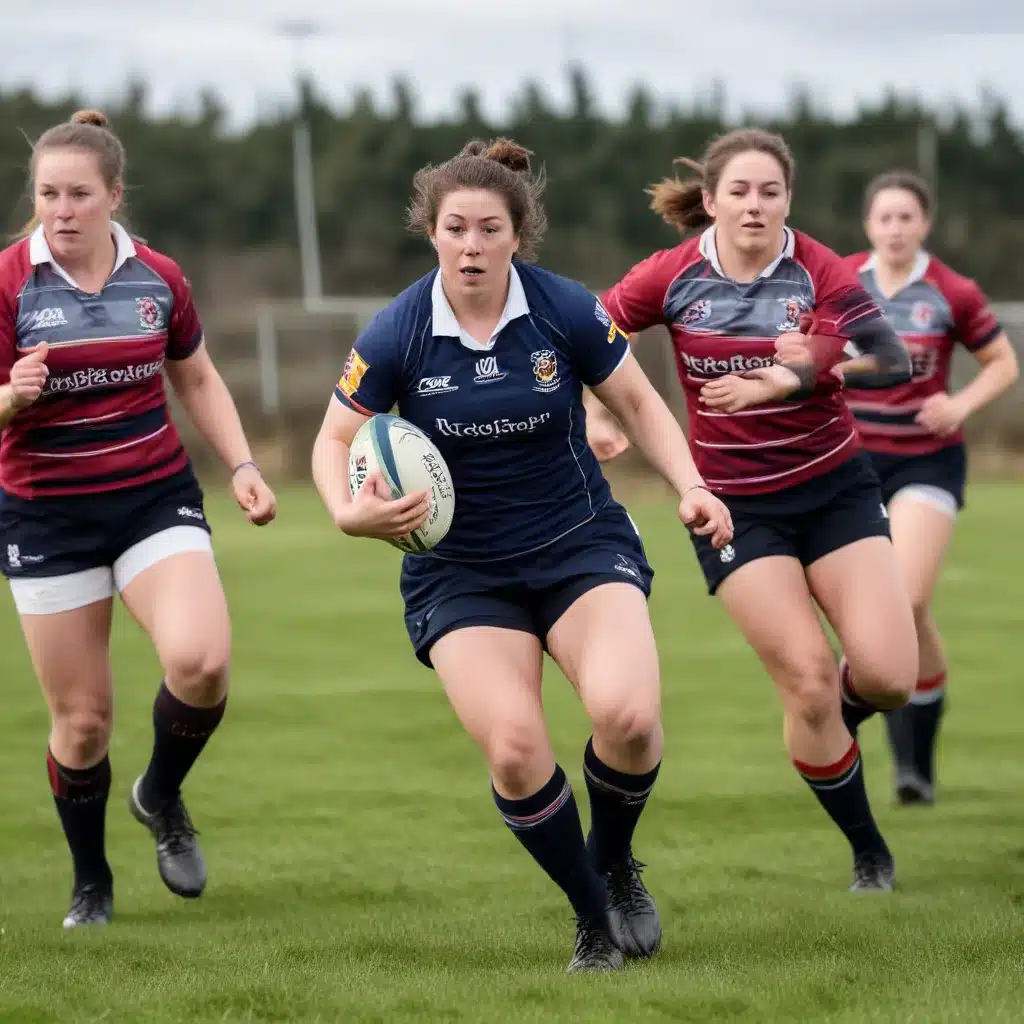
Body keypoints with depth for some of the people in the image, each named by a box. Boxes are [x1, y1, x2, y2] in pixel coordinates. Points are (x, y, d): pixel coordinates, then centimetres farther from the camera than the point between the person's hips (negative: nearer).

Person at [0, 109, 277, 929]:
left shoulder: (157, 279, 0)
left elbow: (197, 379, 16)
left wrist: (242, 465, 4)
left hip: (156, 498, 2)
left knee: (201, 660, -23)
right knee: (81, 718, 0)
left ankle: (162, 797, 7)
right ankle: (91, 884, 24)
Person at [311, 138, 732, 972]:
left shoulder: (566, 310, -10)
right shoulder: (396, 336, -11)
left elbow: (639, 403, 4)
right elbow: (335, 440, -1)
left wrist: (690, 486, -11)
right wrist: (351, 511, -21)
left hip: (582, 542, 0)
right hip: (460, 571, 0)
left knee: (627, 714, -26)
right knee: (513, 748, -21)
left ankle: (615, 864, 7)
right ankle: (594, 919, 5)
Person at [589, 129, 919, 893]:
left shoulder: (819, 272, -12)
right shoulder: (673, 277, -8)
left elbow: (893, 362, -25)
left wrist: (797, 379, -38)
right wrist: (593, 416, -7)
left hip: (835, 487, 0)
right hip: (736, 506, 0)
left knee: (889, 676, -14)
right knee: (809, 680, -11)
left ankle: (840, 717, 24)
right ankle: (870, 855, 7)